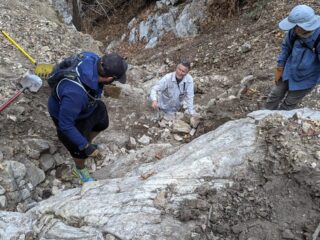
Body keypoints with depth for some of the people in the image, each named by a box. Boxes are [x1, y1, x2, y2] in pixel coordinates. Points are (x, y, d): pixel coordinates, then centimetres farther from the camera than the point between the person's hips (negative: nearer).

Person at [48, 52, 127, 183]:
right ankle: (80, 169, 51)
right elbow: (65, 125, -34)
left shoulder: (93, 59, -28)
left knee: (102, 123, 28)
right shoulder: (75, 93, -47)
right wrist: (86, 147, -25)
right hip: (67, 114, -6)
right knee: (81, 149, 16)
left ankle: (88, 142, 58)